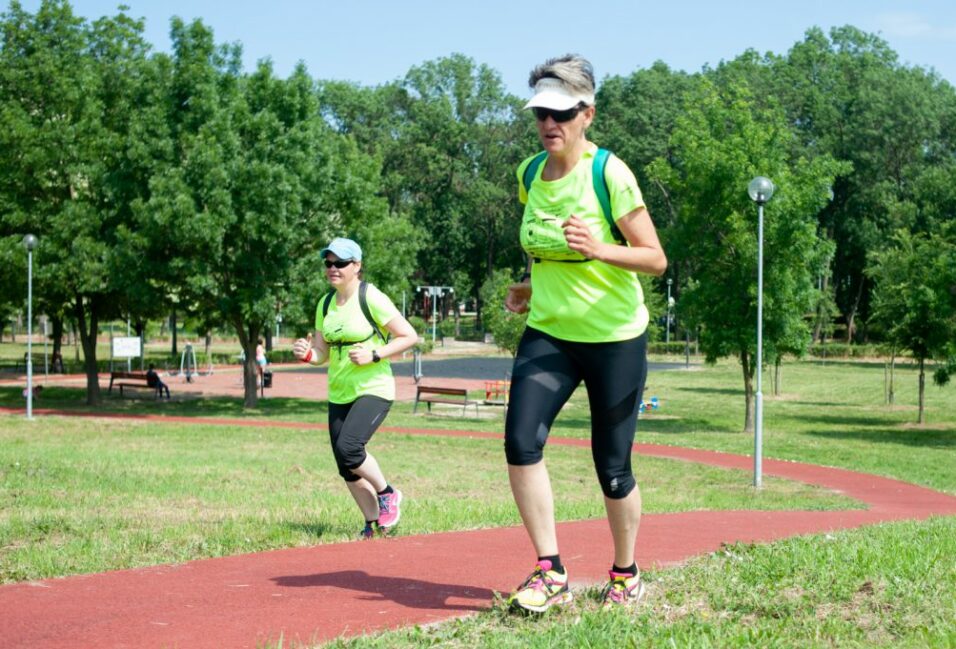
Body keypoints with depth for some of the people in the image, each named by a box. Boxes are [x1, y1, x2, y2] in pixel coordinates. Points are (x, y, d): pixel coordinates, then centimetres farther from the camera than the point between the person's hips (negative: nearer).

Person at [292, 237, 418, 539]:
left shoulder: (371, 299, -11)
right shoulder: (325, 304, 8)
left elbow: (409, 336, -10)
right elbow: (322, 354, 14)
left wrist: (374, 355, -19)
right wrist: (306, 354, -9)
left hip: (374, 389, -7)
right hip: (339, 394, 7)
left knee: (348, 447, -24)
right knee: (346, 467, 5)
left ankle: (387, 494, 2)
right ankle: (374, 523, 20)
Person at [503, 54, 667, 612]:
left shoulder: (610, 174, -14)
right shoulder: (530, 174, 4)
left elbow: (655, 258, -14)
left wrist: (599, 250, -29)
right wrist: (534, 286, 10)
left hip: (615, 338, -4)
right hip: (547, 334, 4)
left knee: (612, 467, 2)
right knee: (521, 441, -17)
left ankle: (625, 574, 26)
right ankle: (550, 572, -8)